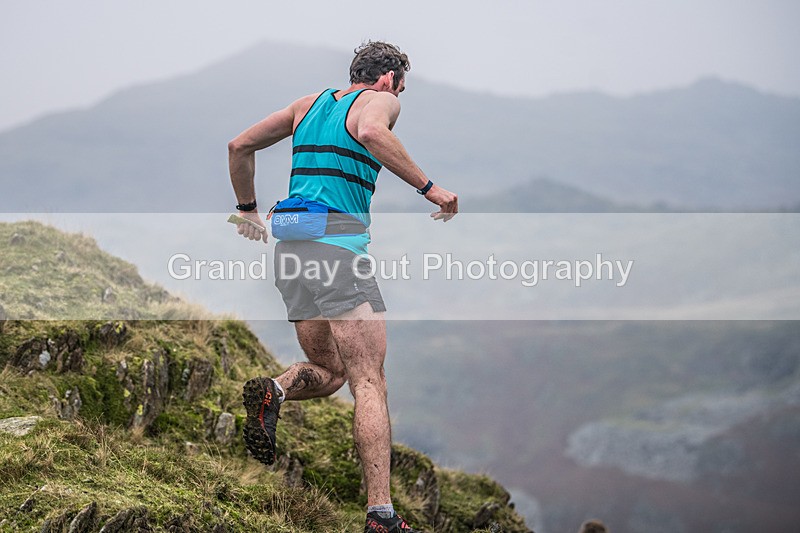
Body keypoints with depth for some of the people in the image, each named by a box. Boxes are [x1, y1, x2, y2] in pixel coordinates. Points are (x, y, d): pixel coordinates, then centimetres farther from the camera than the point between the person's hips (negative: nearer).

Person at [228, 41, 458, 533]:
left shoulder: (310, 103, 22)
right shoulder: (380, 100, 4)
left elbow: (240, 146, 24)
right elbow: (371, 133, -21)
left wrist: (248, 209, 34)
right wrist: (429, 188, -17)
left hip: (290, 249, 7)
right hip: (338, 244, -7)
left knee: (328, 372, 21)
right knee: (369, 382, -10)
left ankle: (272, 392, -11)